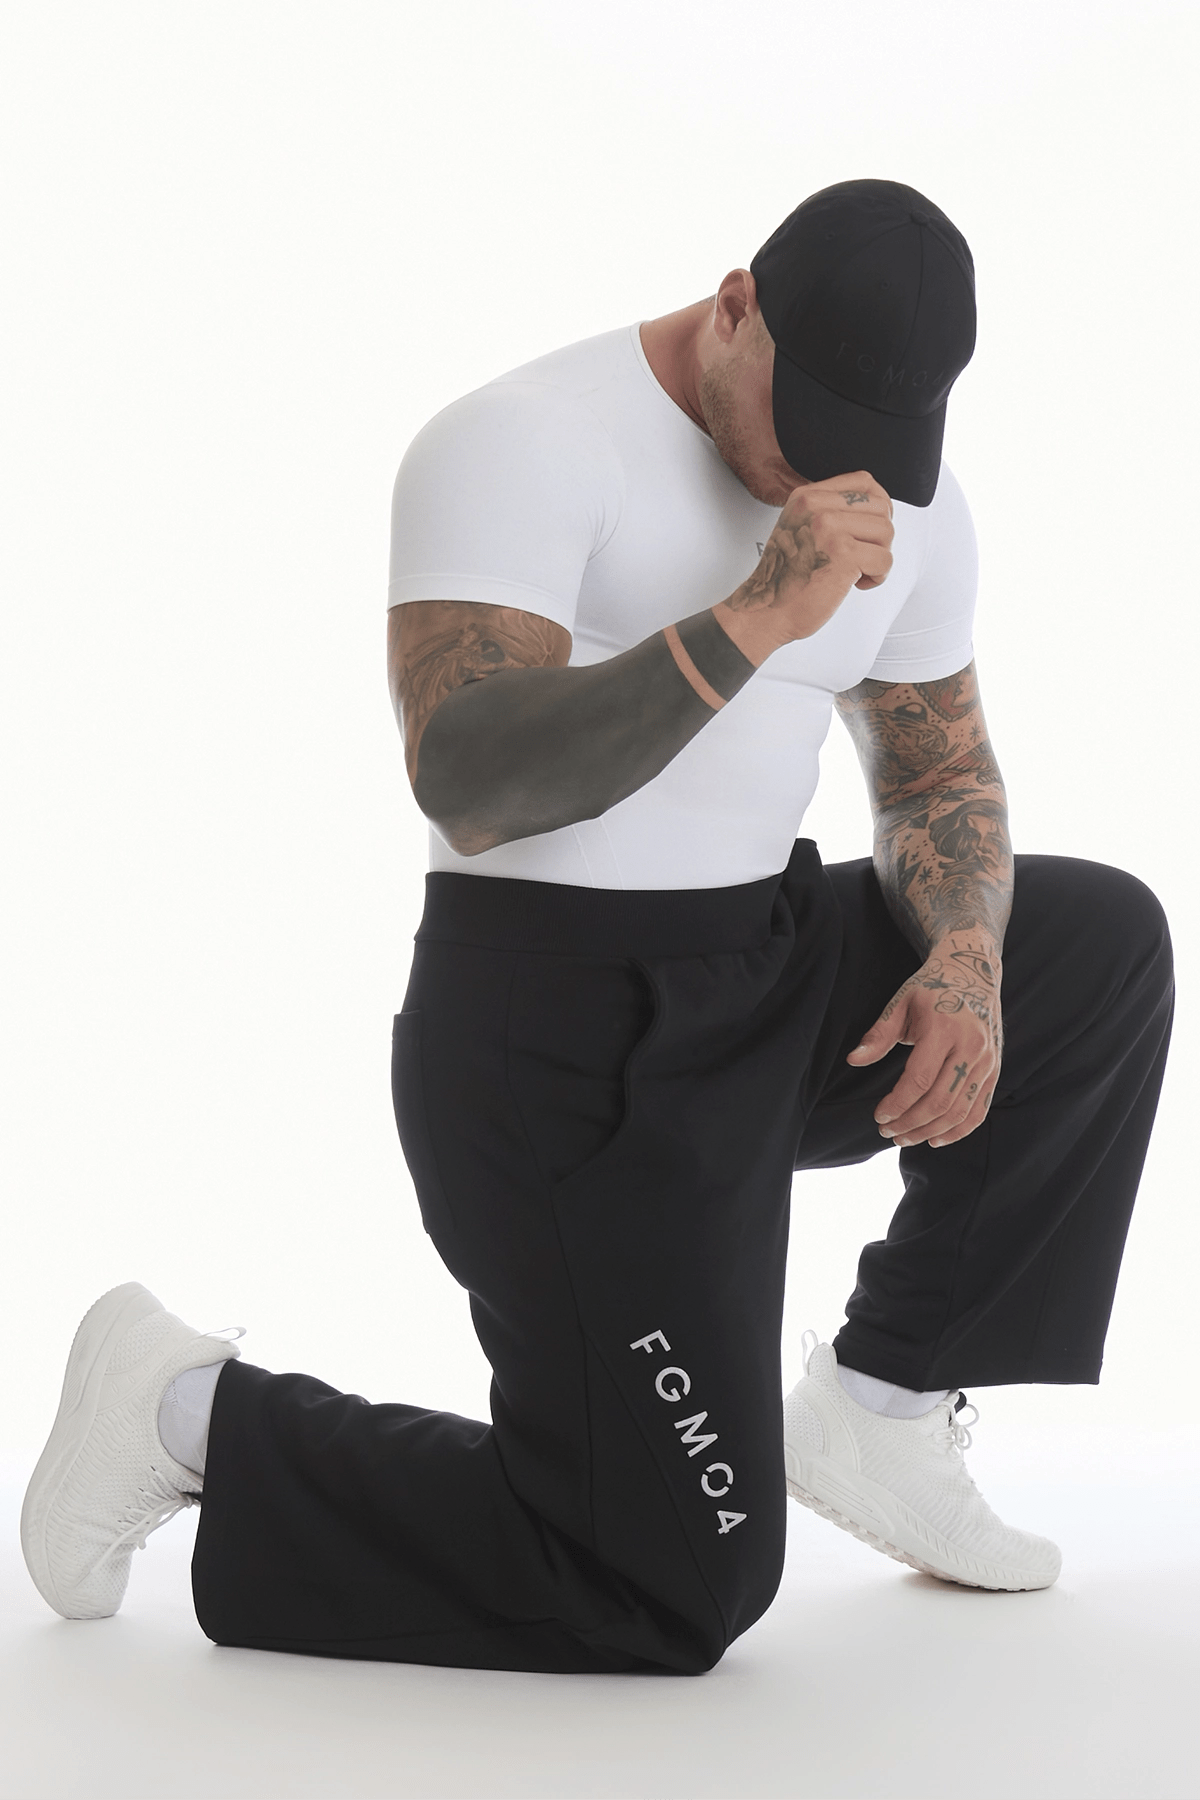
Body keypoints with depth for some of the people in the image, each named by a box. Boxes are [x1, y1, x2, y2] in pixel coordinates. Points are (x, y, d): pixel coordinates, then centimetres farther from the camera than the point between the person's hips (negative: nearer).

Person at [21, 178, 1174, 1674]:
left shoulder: (906, 498, 5)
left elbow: (937, 770, 15)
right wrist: (750, 619, -38)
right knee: (676, 1592, -8)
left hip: (767, 982, 8)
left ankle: (879, 1408, 11)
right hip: (569, 1052, -8)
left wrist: (961, 964, -6)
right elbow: (465, 786, -31)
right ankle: (195, 1417, 7)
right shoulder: (526, 446, -18)